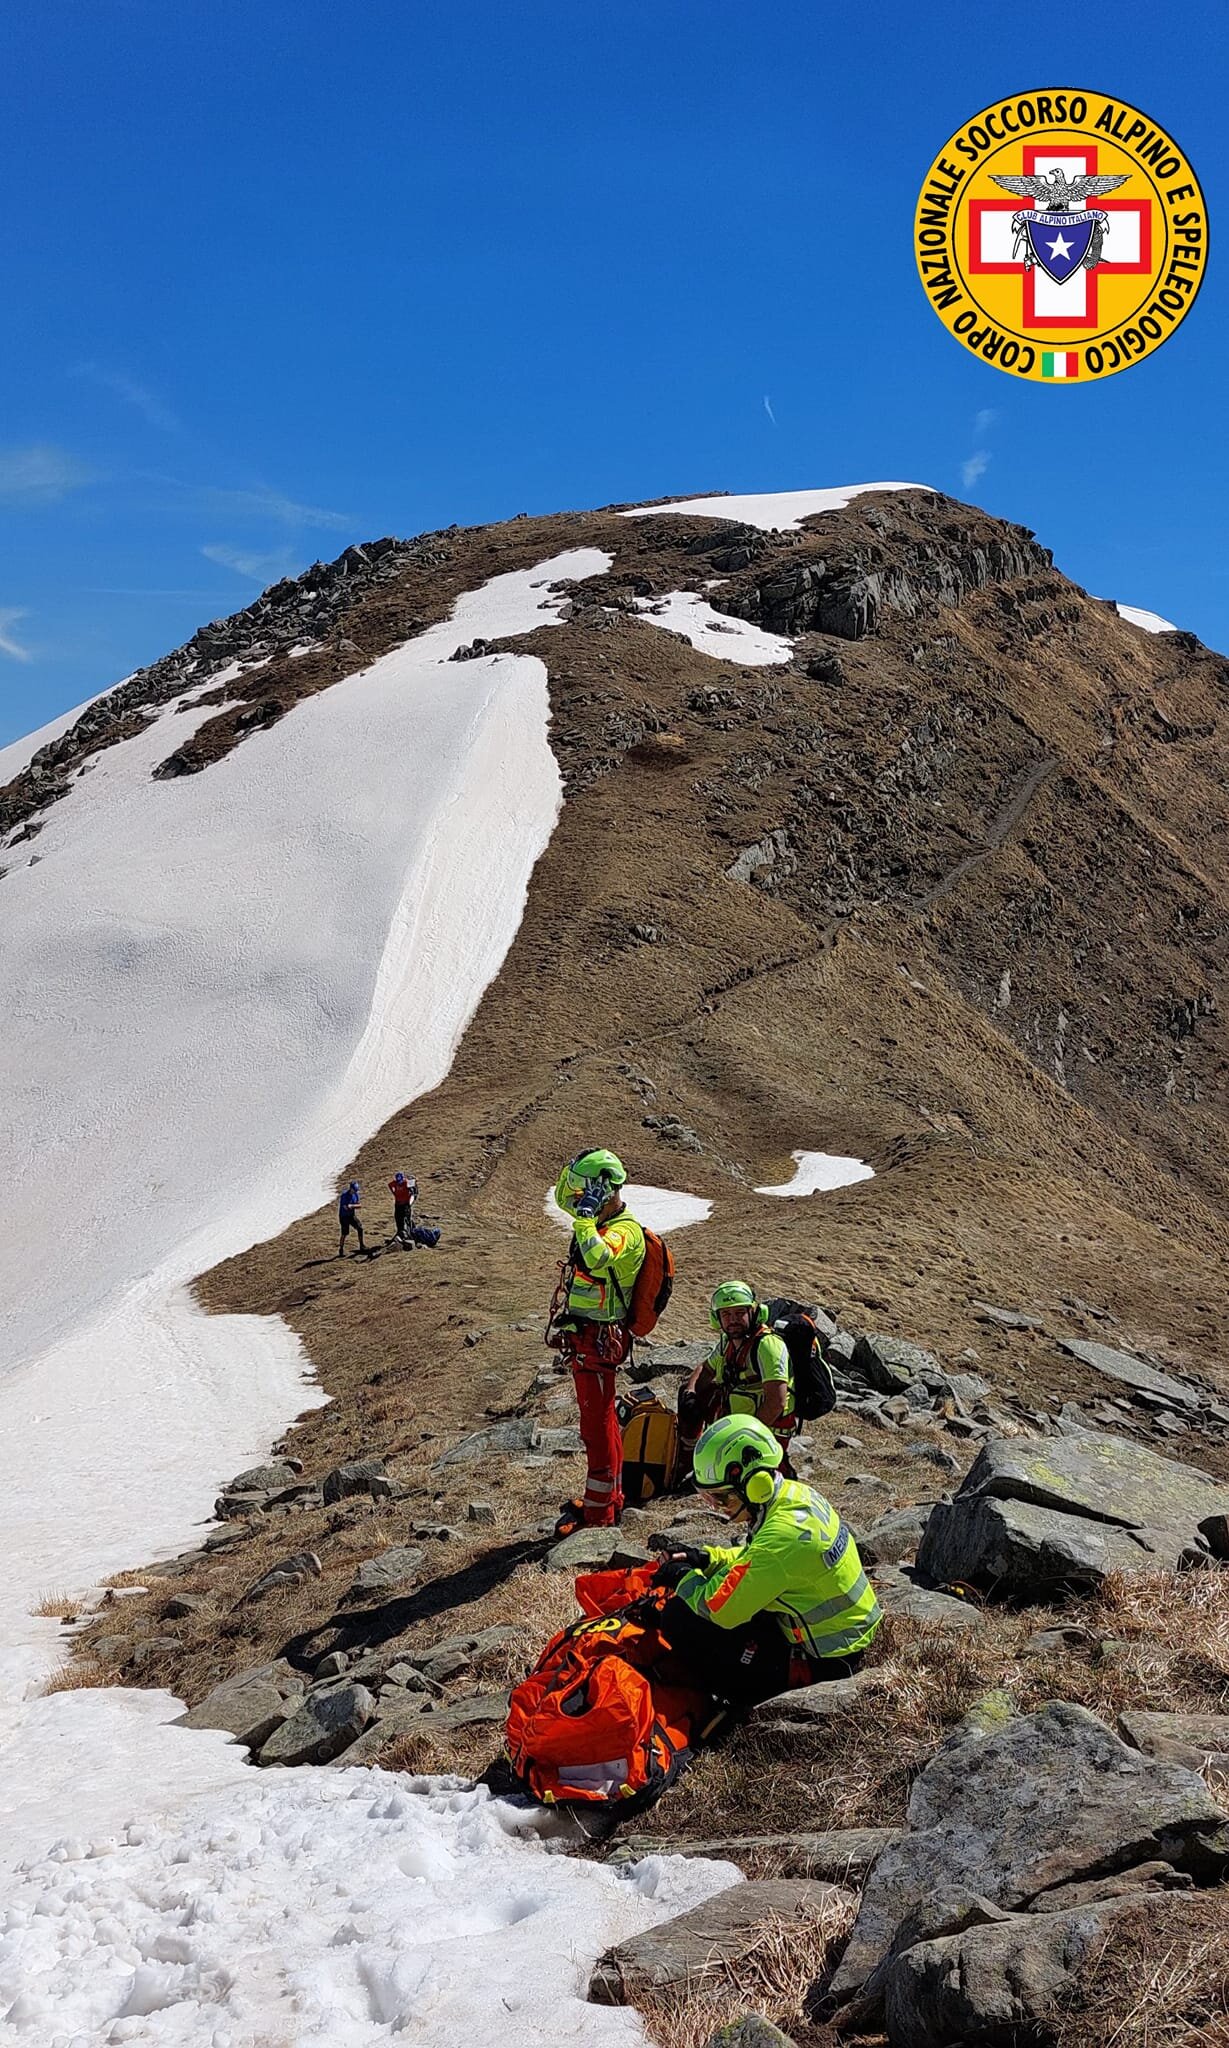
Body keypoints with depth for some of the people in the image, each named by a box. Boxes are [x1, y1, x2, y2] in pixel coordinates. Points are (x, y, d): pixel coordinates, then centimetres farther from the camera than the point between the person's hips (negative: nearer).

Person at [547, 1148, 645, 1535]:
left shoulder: (625, 1231, -21)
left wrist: (586, 1216, -38)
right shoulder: (600, 1221, 9)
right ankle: (610, 1497, 33)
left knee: (597, 1424, -2)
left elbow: (597, 1257, -42)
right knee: (601, 1420, 20)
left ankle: (598, 1513, 6)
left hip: (598, 1341, -11)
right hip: (581, 1336, 11)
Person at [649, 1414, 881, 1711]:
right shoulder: (794, 1494, -3)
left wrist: (684, 1577, -6)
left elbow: (719, 1610, -25)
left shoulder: (782, 1535, -31)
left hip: (822, 1661, -10)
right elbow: (753, 1559, 16)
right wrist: (704, 1557, 2)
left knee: (680, 1619, -12)